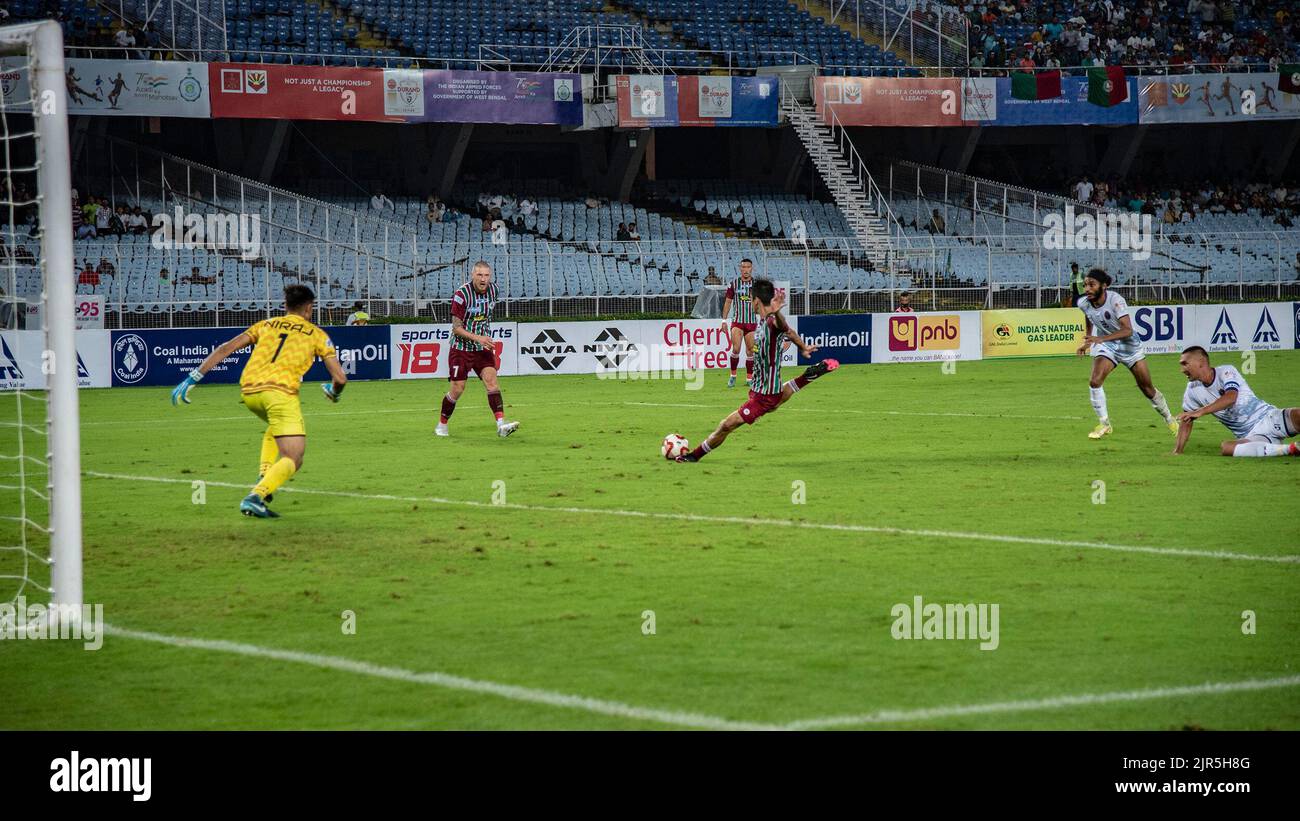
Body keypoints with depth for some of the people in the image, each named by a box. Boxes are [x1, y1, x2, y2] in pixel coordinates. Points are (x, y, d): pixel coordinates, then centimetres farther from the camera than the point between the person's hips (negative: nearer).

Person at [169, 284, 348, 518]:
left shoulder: (266, 325, 24)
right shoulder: (316, 334, 17)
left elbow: (226, 349, 15)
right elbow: (340, 378, 12)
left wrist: (193, 378, 15)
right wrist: (335, 392, 36)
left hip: (249, 389, 5)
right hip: (280, 390, -5)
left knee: (275, 427, 36)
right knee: (293, 460, -4)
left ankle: (263, 478, 18)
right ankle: (255, 497, -29)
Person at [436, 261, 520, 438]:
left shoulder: (493, 289, 0)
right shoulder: (461, 295, -18)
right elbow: (456, 328, -17)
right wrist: (478, 338, -28)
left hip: (483, 347, 4)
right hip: (461, 348, -4)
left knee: (491, 380, -14)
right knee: (457, 389, -3)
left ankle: (501, 425, -25)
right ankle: (442, 425, 19)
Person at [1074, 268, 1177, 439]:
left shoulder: (1115, 300, -31)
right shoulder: (1084, 303, -14)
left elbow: (1127, 330, -39)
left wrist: (1101, 338, -49)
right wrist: (1087, 341, 2)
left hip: (1129, 344, -3)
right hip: (1105, 346, 3)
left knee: (1147, 388, 7)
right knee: (1095, 382, -20)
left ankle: (1169, 420, 30)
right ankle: (1104, 425, -5)